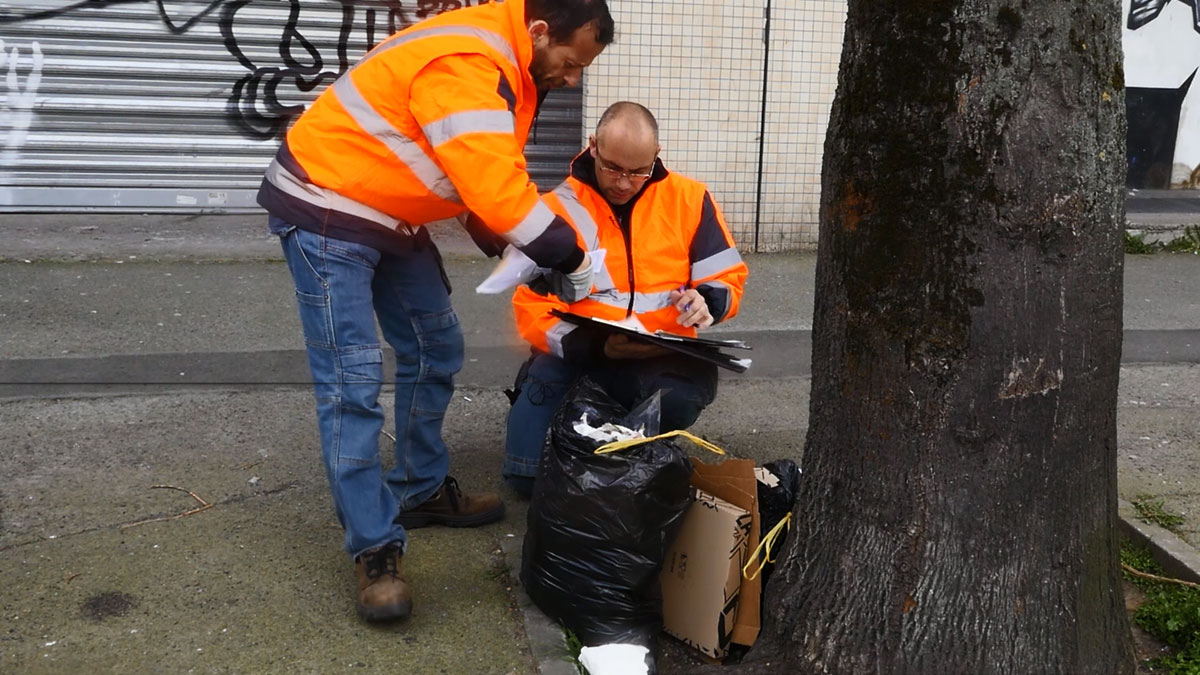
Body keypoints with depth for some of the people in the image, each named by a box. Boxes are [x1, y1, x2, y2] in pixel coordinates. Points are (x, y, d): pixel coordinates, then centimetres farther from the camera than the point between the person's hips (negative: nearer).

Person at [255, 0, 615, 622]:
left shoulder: (503, 63, 4)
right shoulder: (465, 66, -29)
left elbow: (493, 177, 9)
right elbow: (494, 190, -34)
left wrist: (511, 251, -4)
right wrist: (574, 262, -22)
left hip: (390, 215, 10)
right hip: (326, 209, -10)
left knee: (434, 350, 14)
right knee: (352, 384, -10)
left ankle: (422, 492, 28)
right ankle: (375, 549, -3)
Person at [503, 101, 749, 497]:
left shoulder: (689, 199, 1)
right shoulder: (558, 209, -3)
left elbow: (728, 279, 7)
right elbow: (534, 312, -6)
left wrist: (706, 301, -18)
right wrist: (597, 346, -23)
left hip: (662, 359, 1)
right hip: (577, 355, -1)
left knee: (689, 389, -36)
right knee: (528, 476, -18)